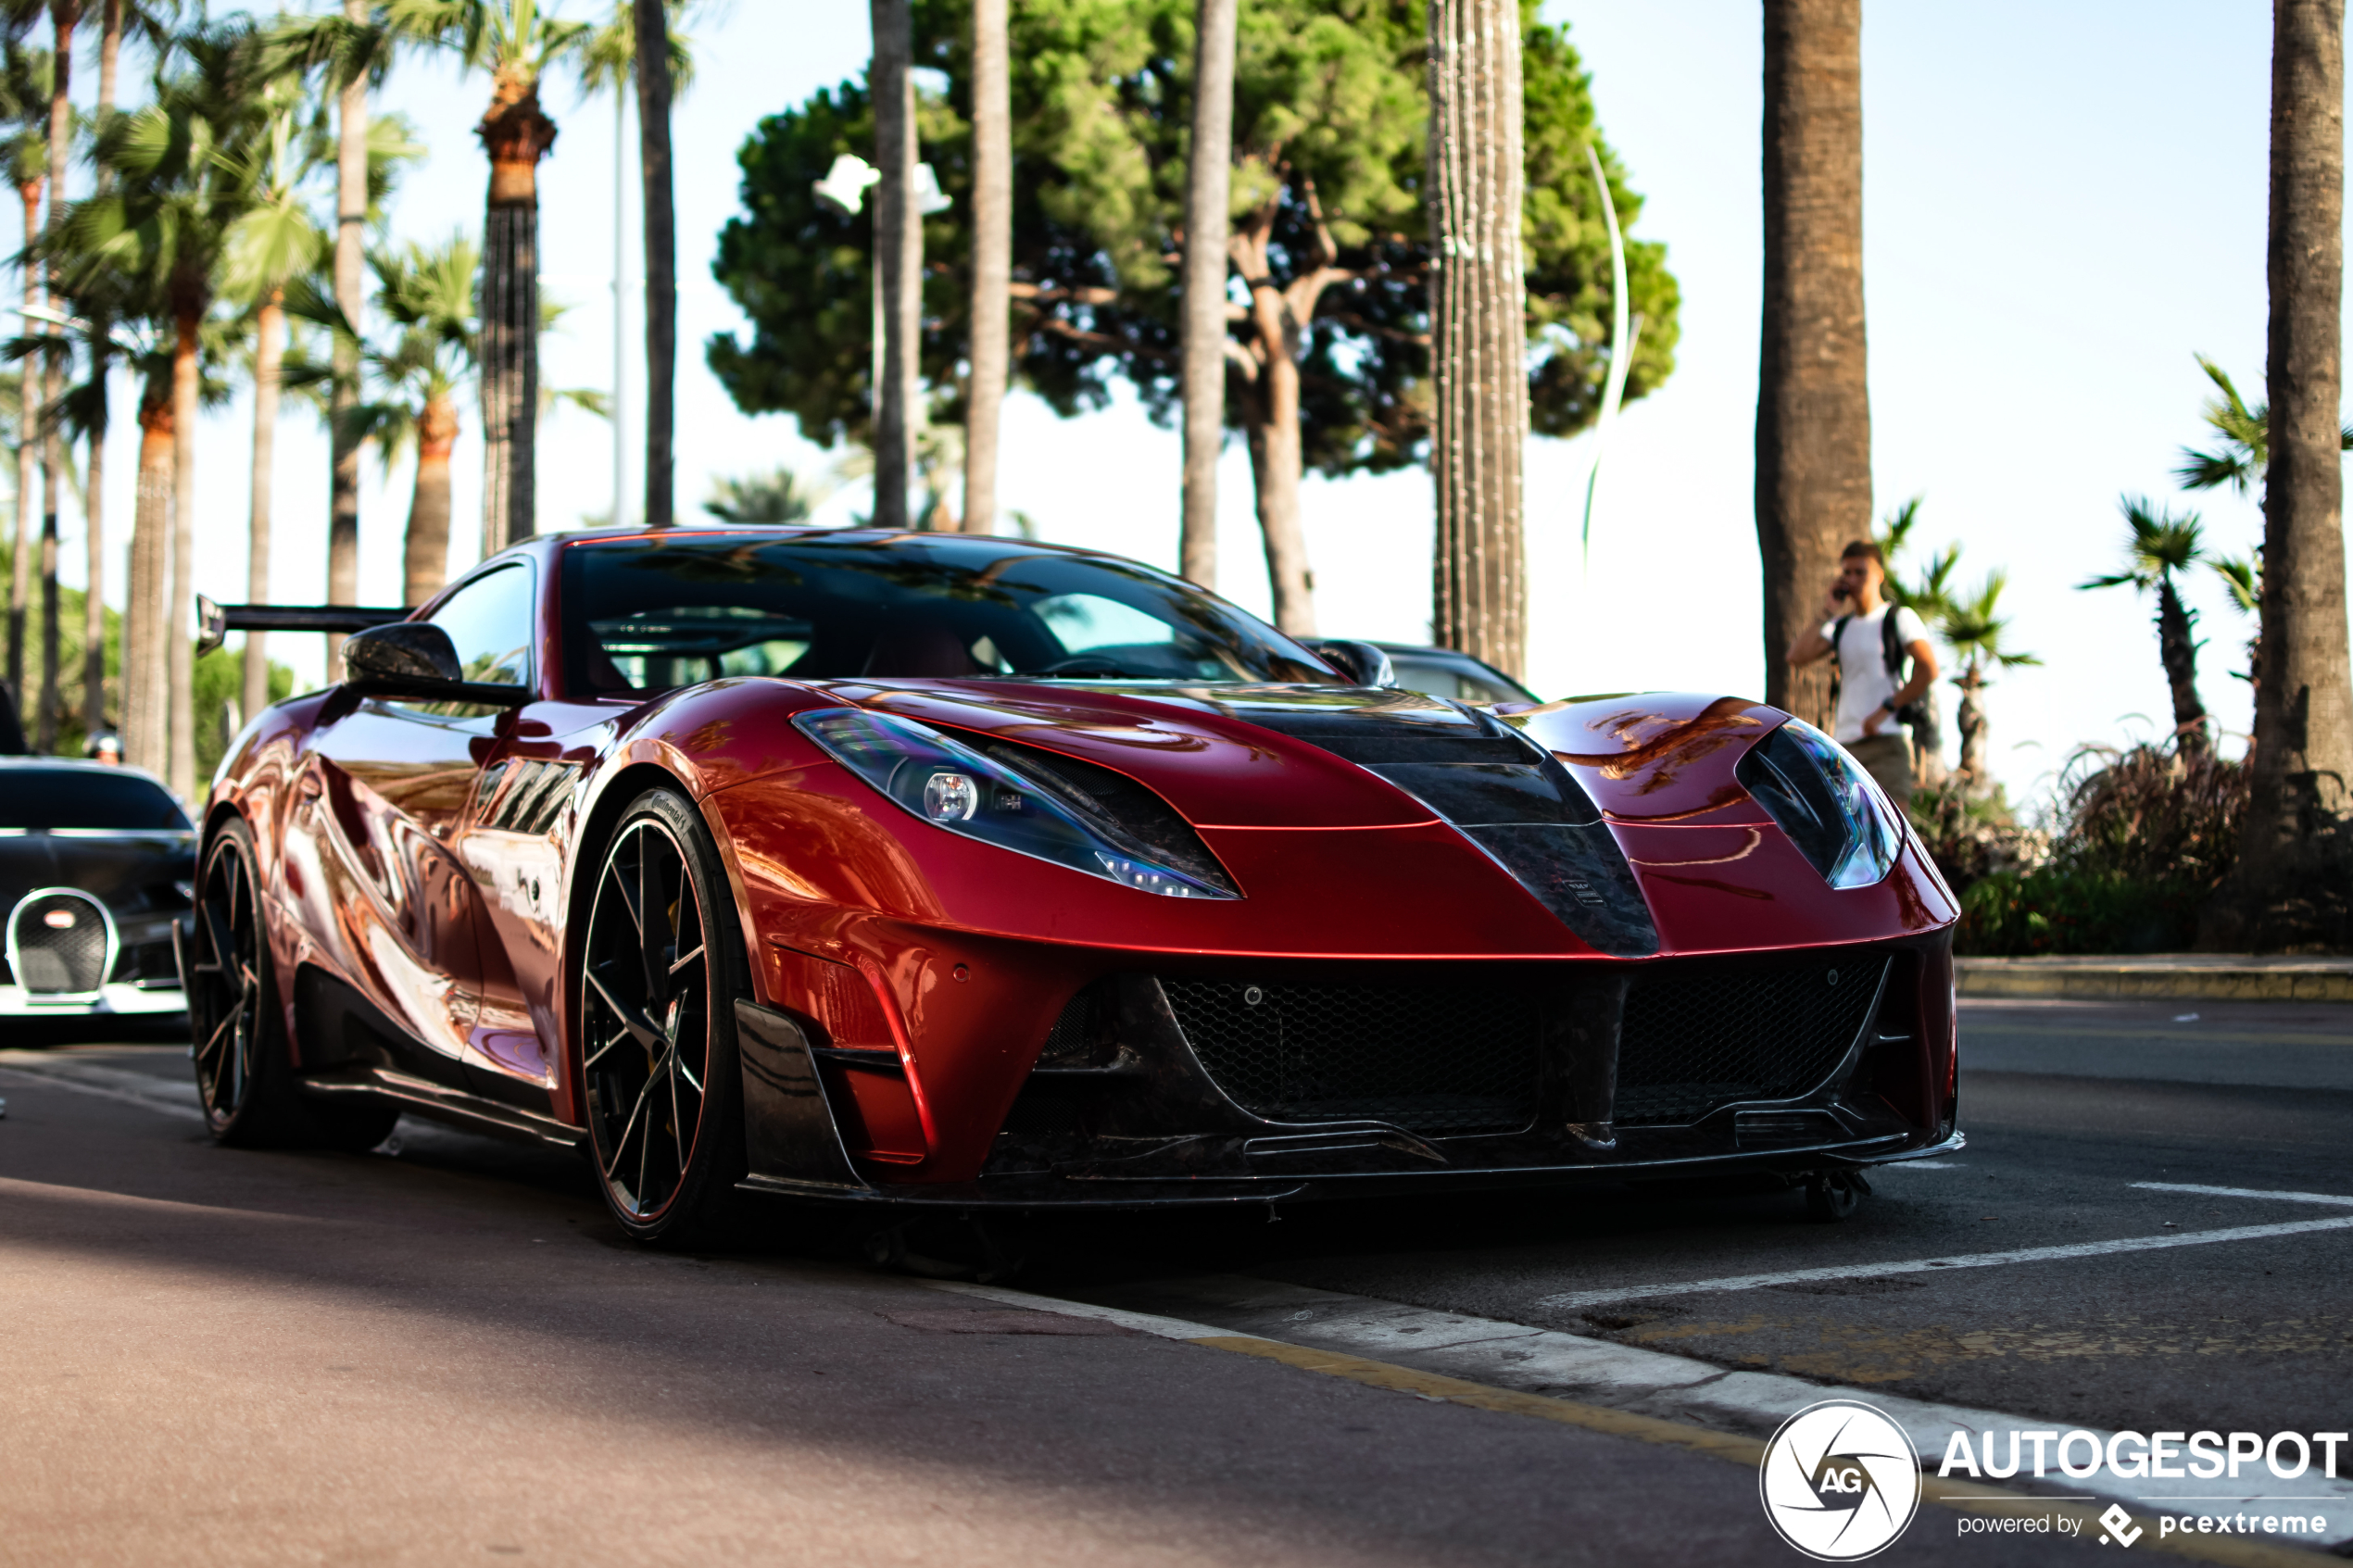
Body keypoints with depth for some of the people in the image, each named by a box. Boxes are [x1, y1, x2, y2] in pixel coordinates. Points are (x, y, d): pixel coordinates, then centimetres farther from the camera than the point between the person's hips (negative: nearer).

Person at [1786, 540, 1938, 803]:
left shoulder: (1899, 618, 3)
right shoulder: (1840, 626, 19)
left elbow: (1928, 669, -10)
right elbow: (1797, 656, 5)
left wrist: (1886, 709, -13)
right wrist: (1827, 615, 5)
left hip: (1886, 742, -6)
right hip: (1843, 742, 6)